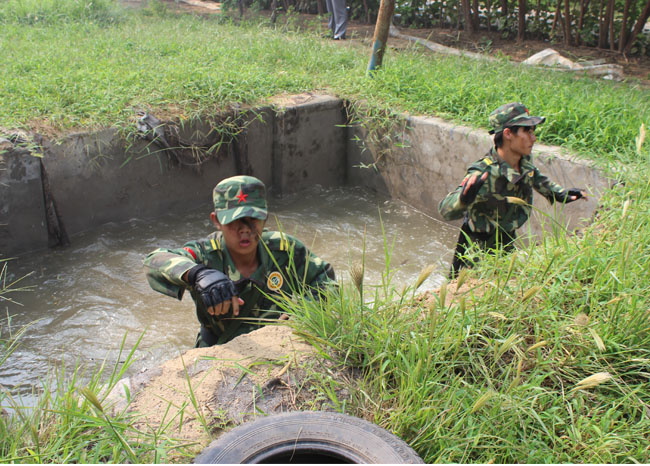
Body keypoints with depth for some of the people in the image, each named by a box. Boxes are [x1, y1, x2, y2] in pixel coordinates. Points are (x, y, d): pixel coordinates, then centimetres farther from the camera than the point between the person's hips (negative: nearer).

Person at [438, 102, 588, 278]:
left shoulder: (524, 162, -9)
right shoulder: (484, 173, -32)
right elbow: (446, 210, -38)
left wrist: (560, 194, 13)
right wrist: (464, 198, -58)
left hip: (507, 243, 7)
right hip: (479, 249, -7)